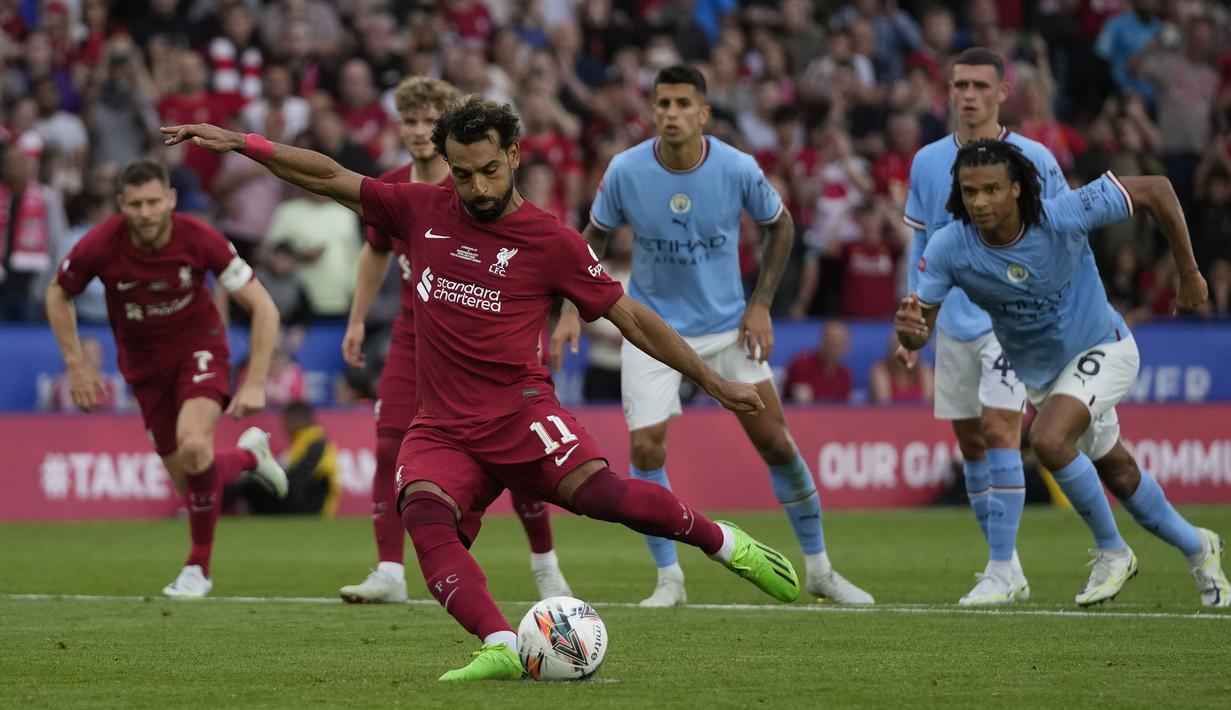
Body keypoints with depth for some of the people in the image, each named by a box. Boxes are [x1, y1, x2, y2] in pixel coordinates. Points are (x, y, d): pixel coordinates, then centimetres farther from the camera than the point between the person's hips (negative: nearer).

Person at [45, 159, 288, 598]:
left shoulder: (200, 239, -25)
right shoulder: (100, 246, -21)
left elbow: (263, 307, -16)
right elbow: (58, 296, 1)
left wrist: (255, 382, -20)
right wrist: (77, 365, -5)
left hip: (198, 347, -3)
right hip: (144, 361, 3)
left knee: (194, 447, -29)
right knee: (189, 481, 2)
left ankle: (198, 568, -10)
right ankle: (249, 454, 38)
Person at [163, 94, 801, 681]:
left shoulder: (551, 241, 1)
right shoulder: (422, 211, 10)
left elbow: (630, 317, 7)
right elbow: (329, 178, 16)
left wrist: (712, 381, 7)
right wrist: (239, 142, 10)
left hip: (521, 413, -3)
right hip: (442, 431, 3)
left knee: (599, 491, -30)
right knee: (425, 514, -30)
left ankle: (722, 542, -4)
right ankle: (501, 648, -43)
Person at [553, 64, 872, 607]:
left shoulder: (738, 169, -15)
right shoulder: (625, 171, -15)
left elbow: (780, 226, 4)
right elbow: (593, 238, 2)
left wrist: (761, 304, -3)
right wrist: (574, 311, -9)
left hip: (727, 326, 1)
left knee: (776, 444, 1)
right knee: (646, 449, -13)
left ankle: (819, 569, 17)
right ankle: (668, 578, 3)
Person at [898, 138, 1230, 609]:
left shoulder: (1064, 217, -32)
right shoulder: (948, 248, -23)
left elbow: (1156, 190, -21)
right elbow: (919, 331, -20)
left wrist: (1189, 275, -13)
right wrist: (909, 328, -46)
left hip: (1101, 348, -5)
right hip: (1036, 372, 5)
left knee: (1049, 440, -28)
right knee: (1118, 473, 17)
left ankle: (1112, 553, -7)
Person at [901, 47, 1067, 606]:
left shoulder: (1033, 160, -5)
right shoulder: (928, 163, 6)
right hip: (954, 323, 5)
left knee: (999, 432, -15)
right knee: (970, 444, 6)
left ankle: (1001, 572, -15)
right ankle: (1007, 566, 15)